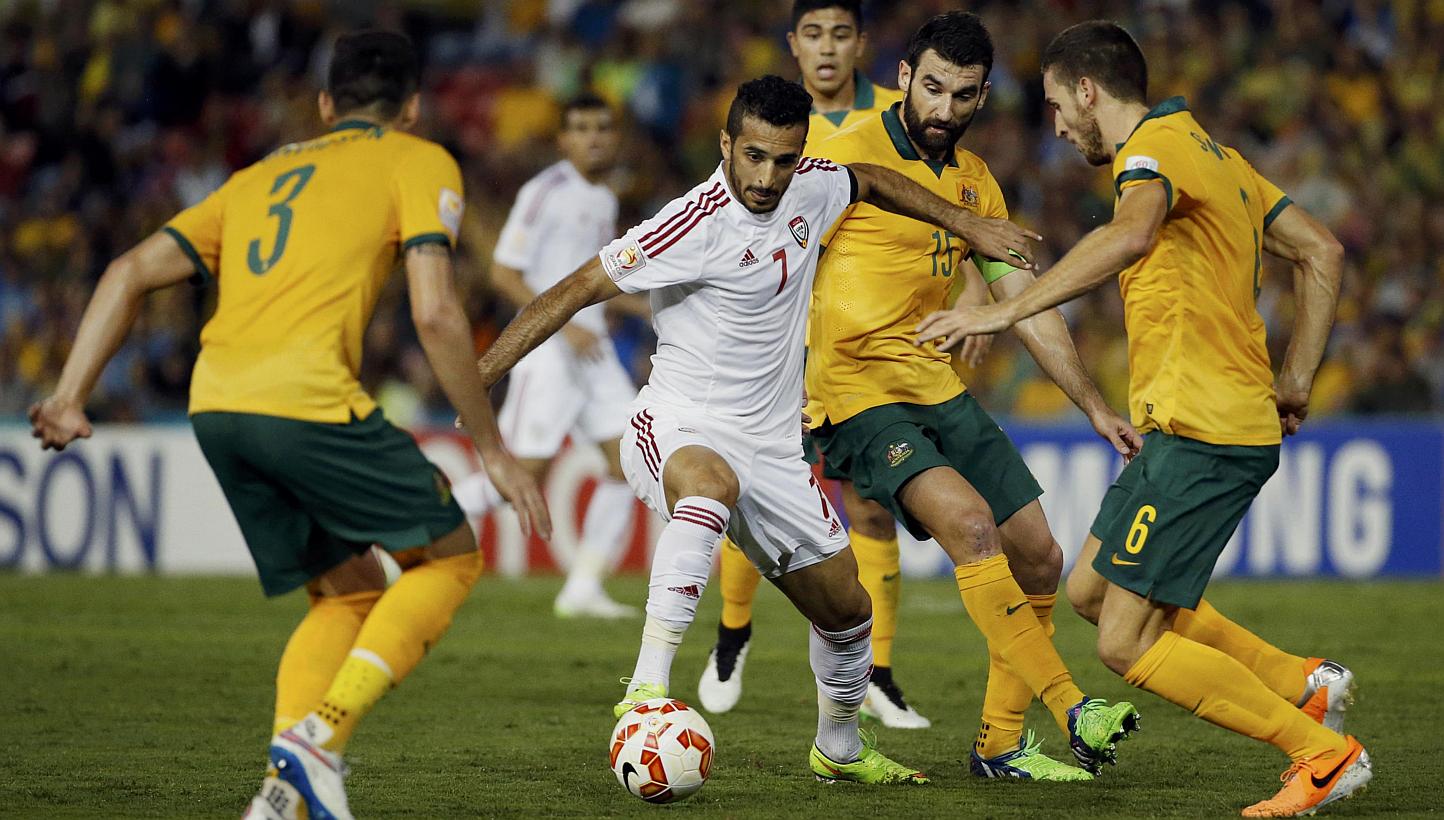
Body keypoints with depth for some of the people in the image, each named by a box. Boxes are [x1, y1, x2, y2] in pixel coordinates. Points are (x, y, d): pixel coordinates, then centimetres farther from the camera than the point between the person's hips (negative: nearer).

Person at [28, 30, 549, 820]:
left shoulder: (261, 175, 29)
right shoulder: (419, 163, 12)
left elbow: (131, 272, 20)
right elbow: (435, 315, -2)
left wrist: (69, 397, 16)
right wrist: (493, 452, 5)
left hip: (214, 406, 6)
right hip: (308, 398, -6)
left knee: (348, 593, 19)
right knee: (450, 556, 11)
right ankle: (319, 736, -8)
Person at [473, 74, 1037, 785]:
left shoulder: (808, 190, -1)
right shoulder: (697, 225, -21)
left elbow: (872, 182, 24)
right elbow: (578, 289, -20)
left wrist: (966, 224, 26)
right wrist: (477, 375, -24)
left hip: (770, 446, 7)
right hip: (678, 428, -7)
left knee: (846, 607, 12)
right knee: (711, 481, -43)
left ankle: (839, 747, 41)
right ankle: (648, 687, -50)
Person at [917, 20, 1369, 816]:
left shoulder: (1154, 146, -10)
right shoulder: (1209, 150, 19)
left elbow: (1129, 235, -33)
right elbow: (1321, 251, 21)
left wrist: (1006, 310, -36)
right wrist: (1295, 378, 19)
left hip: (1200, 433, -10)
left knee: (1126, 645, -7)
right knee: (1092, 588, 20)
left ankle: (1325, 753, -3)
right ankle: (1302, 684, 17)